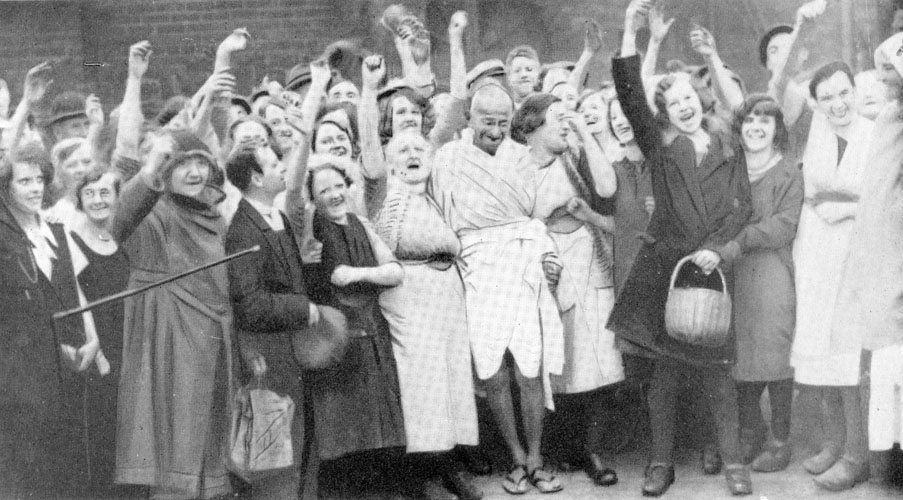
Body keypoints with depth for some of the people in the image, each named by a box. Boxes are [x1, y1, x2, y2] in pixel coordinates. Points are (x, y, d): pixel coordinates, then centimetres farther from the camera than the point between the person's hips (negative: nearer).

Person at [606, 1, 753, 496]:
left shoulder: (726, 150, 11)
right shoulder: (659, 145, 7)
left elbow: (741, 207, 4)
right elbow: (630, 98, -6)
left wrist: (716, 248, -12)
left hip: (710, 268, 1)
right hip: (662, 268, 0)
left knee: (716, 368, 1)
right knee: (664, 370, 2)